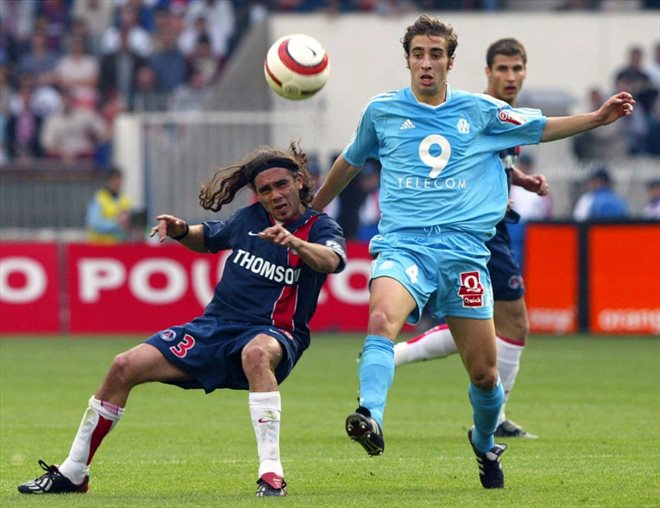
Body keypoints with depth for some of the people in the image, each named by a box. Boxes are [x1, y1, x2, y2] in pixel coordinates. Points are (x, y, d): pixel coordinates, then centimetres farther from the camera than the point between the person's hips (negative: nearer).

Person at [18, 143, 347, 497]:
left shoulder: (319, 227, -6)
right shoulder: (250, 218, 9)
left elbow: (332, 260, -30)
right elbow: (208, 238, 29)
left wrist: (294, 242, -49)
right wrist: (182, 232, 7)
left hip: (273, 333, -6)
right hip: (214, 326, 6)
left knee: (256, 353, -43)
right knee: (125, 367, -5)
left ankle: (271, 473, -43)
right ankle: (73, 473, 8)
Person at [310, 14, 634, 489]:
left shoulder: (480, 111, 9)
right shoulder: (382, 111, 9)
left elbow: (540, 128, 24)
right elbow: (350, 162, 27)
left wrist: (599, 116, 13)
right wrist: (312, 209, 36)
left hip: (464, 249, 1)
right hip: (402, 244, -1)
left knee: (484, 374, 4)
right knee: (382, 318, -35)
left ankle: (485, 444, 33)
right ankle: (370, 417, -50)